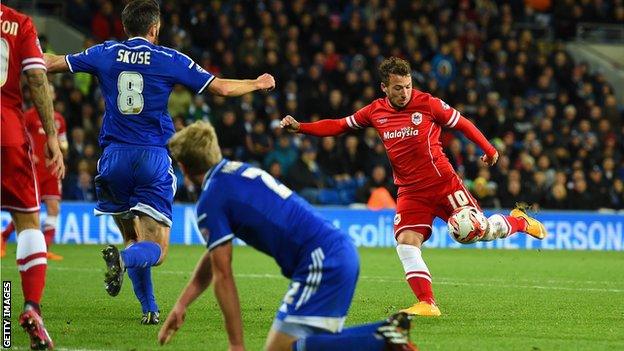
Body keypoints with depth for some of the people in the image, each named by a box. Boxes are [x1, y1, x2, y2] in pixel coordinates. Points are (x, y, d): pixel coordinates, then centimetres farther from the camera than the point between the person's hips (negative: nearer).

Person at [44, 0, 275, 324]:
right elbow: (221, 88, 3)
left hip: (115, 157, 3)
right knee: (155, 249, -4)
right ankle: (124, 259, -37)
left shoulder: (105, 53, 5)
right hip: (153, 158, -2)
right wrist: (258, 84, 22)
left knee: (131, 236, 19)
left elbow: (53, 63, 14)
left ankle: (149, 308, 12)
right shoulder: (170, 59, 0)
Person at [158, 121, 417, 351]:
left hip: (322, 262, -9)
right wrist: (181, 305, 29)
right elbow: (214, 255, 29)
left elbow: (223, 276, -3)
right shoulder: (238, 171, 22)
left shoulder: (210, 201, -5)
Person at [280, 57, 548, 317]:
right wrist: (300, 127, 2)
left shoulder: (428, 104, -8)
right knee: (406, 245, -16)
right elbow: (339, 126, 11)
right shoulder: (375, 112, 3)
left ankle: (519, 221, 30)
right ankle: (426, 304, -13)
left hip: (443, 183, -3)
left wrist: (490, 152, 8)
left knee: (482, 231, -3)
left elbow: (463, 125, 3)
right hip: (410, 192, 3)